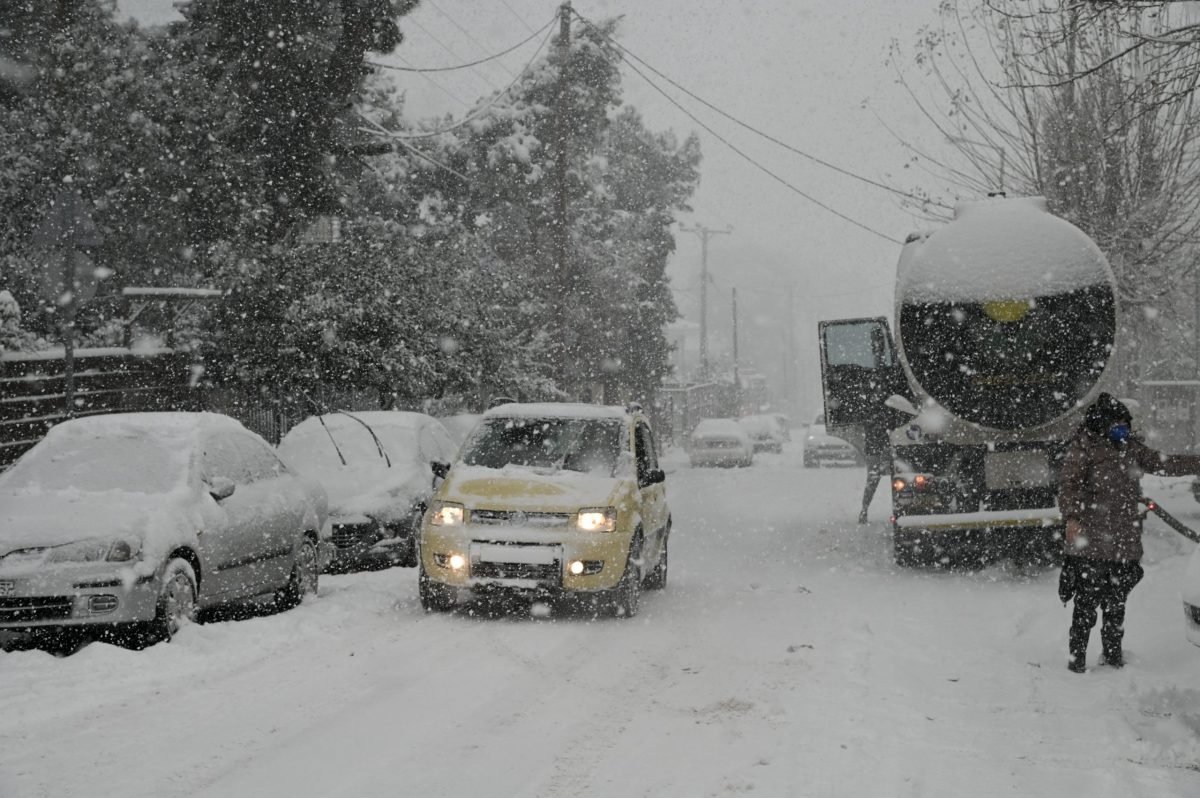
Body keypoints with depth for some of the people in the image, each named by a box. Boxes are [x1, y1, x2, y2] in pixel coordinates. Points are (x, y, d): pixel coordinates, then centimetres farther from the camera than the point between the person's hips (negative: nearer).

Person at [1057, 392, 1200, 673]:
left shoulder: (1131, 448, 15)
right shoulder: (1083, 447, -5)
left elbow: (1161, 463, 25)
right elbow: (1069, 485, -11)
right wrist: (1072, 517, -24)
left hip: (1125, 544, 6)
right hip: (1091, 544, -6)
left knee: (1116, 603, 13)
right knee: (1087, 601, -5)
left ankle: (1113, 653, 24)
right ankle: (1077, 657, 1)